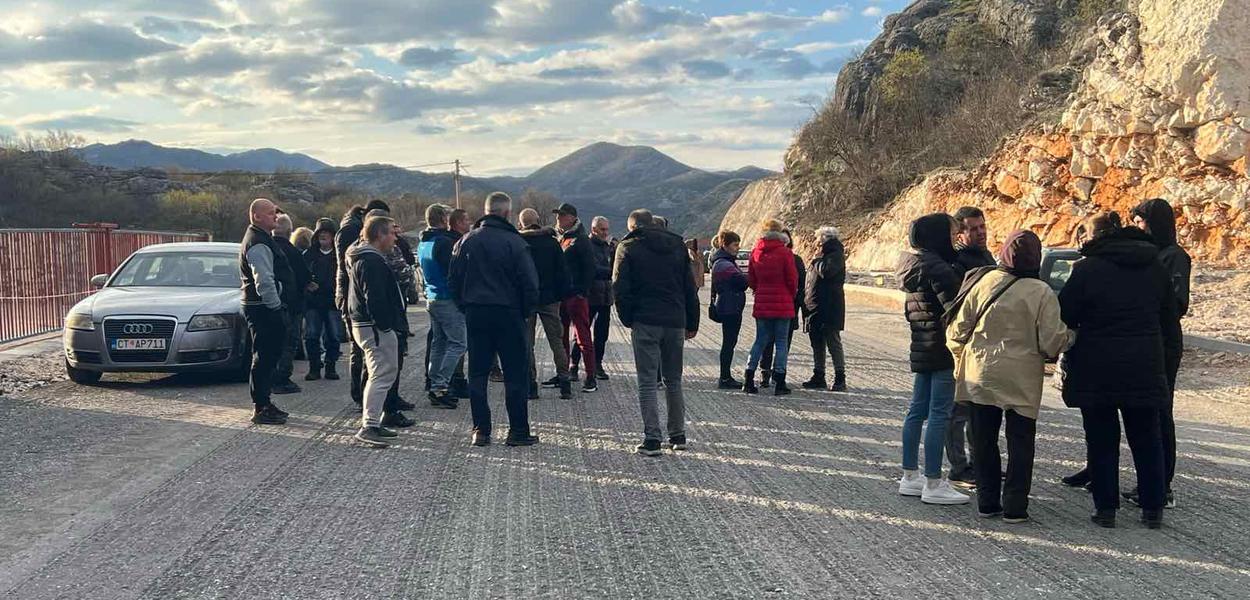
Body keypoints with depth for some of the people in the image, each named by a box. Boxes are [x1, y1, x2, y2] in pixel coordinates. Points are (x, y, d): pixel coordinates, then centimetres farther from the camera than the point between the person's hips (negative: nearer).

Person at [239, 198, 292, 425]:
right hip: (263, 307, -11)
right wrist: (275, 305, -17)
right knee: (264, 357, -6)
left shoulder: (260, 239, 19)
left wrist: (276, 305, 20)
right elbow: (264, 281, -24)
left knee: (267, 356, 16)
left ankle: (264, 402, 25)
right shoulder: (258, 244, -17)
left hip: (263, 307, 11)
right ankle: (261, 409, -2)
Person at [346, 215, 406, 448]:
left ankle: (370, 422, 24)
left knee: (378, 374, 18)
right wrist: (385, 324, -22)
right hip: (376, 326, -11)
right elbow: (375, 299, -24)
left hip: (362, 324, 11)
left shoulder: (362, 257, 16)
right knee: (383, 374, -10)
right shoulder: (373, 261, -18)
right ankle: (369, 426, -14)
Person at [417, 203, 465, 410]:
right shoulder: (445, 242, -16)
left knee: (438, 342, 14)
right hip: (448, 299, -9)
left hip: (432, 298, 9)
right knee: (458, 343, -6)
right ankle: (440, 386, -11)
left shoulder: (423, 243, 13)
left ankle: (435, 387, 17)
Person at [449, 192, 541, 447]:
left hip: (475, 314, 4)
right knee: (515, 373, 3)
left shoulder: (466, 241, 4)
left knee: (477, 373, 9)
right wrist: (527, 311, 3)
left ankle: (481, 430, 9)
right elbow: (529, 282, -11)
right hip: (507, 314, -4)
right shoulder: (514, 242, -10)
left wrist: (465, 306, 15)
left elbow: (455, 279, 7)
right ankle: (518, 431, 5)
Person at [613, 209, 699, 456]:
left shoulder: (628, 247, 1)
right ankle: (678, 435, 20)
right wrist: (692, 323, 15)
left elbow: (620, 287, -6)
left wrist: (628, 320, 3)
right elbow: (690, 287, 12)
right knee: (674, 380, 15)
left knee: (647, 382, -1)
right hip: (675, 322, 4)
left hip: (645, 323, -4)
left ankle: (652, 438, -6)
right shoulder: (677, 245, 13)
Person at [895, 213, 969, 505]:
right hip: (942, 350, -10)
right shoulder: (938, 268, -16)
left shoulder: (913, 265, 13)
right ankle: (933, 484, -2)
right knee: (939, 415, -5)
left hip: (920, 349, 10)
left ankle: (910, 476, 20)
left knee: (917, 411, 13)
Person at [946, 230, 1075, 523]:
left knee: (984, 440, 12)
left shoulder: (983, 282, -4)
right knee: (1020, 442, 10)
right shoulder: (1042, 293, -11)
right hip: (1022, 380, -2)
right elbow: (1052, 342, -10)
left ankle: (987, 502, 17)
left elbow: (957, 330, 1)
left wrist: (962, 360, 18)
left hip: (979, 375, 2)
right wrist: (1071, 335, 12)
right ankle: (1014, 506, 9)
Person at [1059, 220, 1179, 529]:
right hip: (1146, 373, 3)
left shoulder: (1087, 269, -7)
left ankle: (1105, 508, 8)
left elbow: (1064, 318, -7)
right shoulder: (1158, 271, 7)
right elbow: (1170, 327, 11)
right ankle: (1152, 509, 16)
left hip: (1096, 373, -3)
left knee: (1101, 441, 5)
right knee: (1147, 441, 12)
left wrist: (1069, 359, 9)